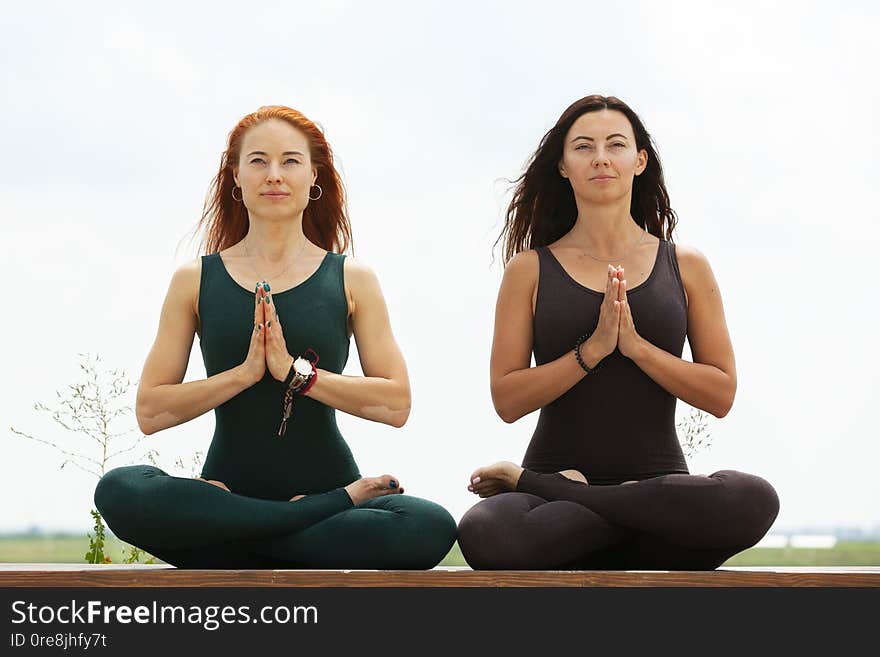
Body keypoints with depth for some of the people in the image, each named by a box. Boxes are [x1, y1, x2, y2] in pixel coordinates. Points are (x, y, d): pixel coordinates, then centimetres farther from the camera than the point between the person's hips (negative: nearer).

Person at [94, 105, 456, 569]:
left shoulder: (352, 279, 8)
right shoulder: (195, 280, 8)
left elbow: (396, 404, -1)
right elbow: (150, 412, 1)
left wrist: (296, 371, -12)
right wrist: (244, 373, -12)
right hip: (228, 489, 1)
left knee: (431, 528, -32)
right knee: (119, 491, -31)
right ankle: (339, 508, -24)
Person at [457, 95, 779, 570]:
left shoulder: (686, 267, 10)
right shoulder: (531, 269, 7)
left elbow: (721, 395, 4)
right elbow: (507, 400, 0)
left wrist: (636, 346, -10)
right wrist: (592, 349, -13)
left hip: (658, 477, 2)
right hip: (557, 466, -2)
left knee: (753, 499, -34)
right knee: (483, 534, -37)